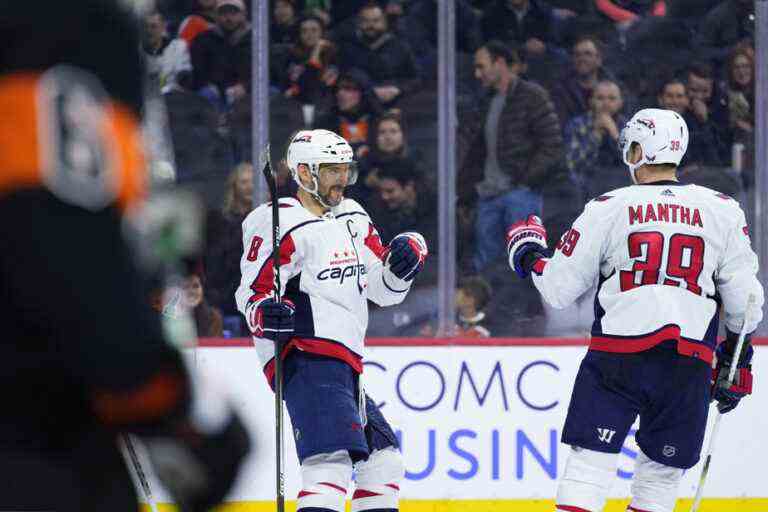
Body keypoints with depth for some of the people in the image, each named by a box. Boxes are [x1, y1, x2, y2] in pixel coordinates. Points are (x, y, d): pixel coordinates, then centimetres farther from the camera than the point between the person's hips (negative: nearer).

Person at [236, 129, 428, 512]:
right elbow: (252, 291, -9)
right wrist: (265, 313, -31)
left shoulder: (353, 218, 20)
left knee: (383, 459, 15)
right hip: (309, 361, -10)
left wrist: (405, 260, 3)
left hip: (345, 364, 10)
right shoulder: (281, 224, -6)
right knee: (333, 459, -25)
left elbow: (384, 290, 23)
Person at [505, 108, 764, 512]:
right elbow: (743, 297, 8)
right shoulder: (723, 210, 7)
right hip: (690, 365, 2)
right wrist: (736, 359, 21)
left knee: (589, 464, -1)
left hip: (617, 357, -2)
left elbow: (558, 290, 7)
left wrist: (528, 254, 27)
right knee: (660, 475, 12)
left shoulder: (607, 208, 2)